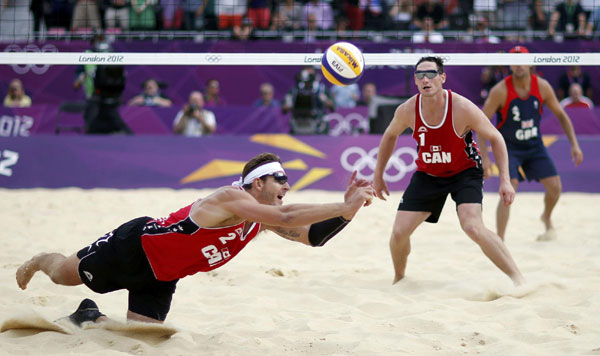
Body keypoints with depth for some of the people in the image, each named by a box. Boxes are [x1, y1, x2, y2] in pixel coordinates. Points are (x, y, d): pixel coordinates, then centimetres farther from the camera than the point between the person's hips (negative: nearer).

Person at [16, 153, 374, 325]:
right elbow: (286, 218, -48)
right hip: (136, 244, -7)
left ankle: (90, 317, 31)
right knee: (65, 274, 14)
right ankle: (38, 261, 49)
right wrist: (345, 207, -49)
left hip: (161, 275, 7)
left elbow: (312, 236, -11)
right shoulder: (229, 199, -34)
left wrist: (348, 209, -26)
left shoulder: (262, 218, -8)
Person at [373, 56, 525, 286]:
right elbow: (390, 136, 6)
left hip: (465, 172, -3)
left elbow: (495, 138, -12)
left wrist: (505, 180, -18)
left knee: (473, 227, -27)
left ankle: (516, 277, -16)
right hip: (427, 174, 4)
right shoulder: (407, 110, -17)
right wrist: (378, 175, 10)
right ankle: (399, 278, 27)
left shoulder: (462, 108, -26)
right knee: (399, 232, -4)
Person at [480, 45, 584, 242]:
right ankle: (499, 240, -18)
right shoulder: (500, 91, -22)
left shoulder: (542, 86, -11)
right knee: (509, 189, -23)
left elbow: (561, 115, 2)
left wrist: (574, 144, -4)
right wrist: (484, 157, -25)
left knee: (555, 187, 1)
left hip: (534, 145, 4)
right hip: (508, 146, -4)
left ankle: (547, 218, 35)